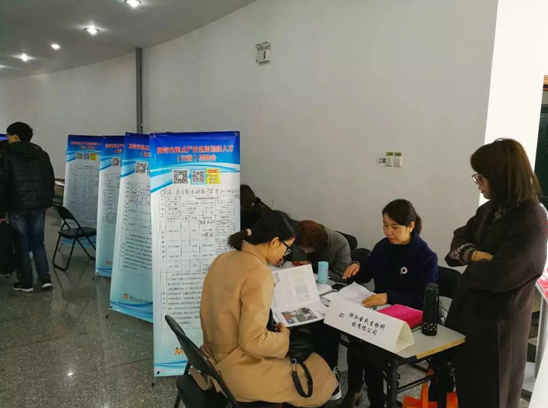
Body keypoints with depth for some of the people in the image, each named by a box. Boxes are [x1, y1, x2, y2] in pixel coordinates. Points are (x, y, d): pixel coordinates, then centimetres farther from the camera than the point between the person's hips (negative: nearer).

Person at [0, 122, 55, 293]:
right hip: (38, 207, 4)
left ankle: (26, 283, 12)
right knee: (38, 243, 13)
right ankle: (45, 279, 8)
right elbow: (50, 180, 12)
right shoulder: (42, 154, 8)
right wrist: (47, 202, 19)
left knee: (22, 246, 6)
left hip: (17, 208, -4)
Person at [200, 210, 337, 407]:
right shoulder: (259, 274, -26)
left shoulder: (224, 259, 0)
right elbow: (252, 341, -27)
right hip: (239, 370, -8)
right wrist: (284, 337, -8)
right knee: (319, 372, 9)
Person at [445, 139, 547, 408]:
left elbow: (498, 275, -30)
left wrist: (470, 262, -10)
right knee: (464, 385, 24)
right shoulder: (491, 209, 3)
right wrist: (475, 255, -15)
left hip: (497, 322, -7)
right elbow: (460, 239, 6)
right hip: (470, 310, 8)